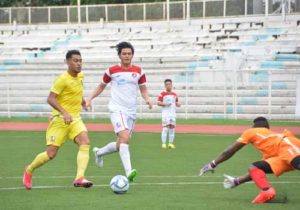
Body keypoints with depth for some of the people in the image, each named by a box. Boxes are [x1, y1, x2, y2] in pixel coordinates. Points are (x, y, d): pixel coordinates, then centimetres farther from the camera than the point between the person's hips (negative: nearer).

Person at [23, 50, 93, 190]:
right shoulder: (62, 79, -14)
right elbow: (50, 99, -21)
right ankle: (29, 170, 25)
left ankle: (79, 178, -31)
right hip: (60, 119, -6)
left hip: (75, 119, 6)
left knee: (85, 142, -22)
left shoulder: (80, 76, 9)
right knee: (51, 153, -4)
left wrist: (83, 102, 30)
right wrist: (64, 113, -31)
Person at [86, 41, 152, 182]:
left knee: (121, 145, 13)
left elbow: (143, 89, 13)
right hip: (117, 109, -5)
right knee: (124, 138, -25)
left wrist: (147, 99, -7)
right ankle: (128, 172, -33)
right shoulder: (112, 71, 0)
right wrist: (90, 99, 5)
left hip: (131, 111, 5)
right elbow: (101, 86, 13)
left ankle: (99, 152, 41)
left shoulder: (138, 71, 6)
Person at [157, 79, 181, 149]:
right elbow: (158, 103, -5)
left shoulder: (174, 94, 14)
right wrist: (165, 104, -18)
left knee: (172, 128, 4)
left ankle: (171, 143, 11)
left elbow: (178, 104, 20)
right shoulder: (162, 94, 0)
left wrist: (178, 104, -3)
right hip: (165, 113, -5)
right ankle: (163, 143, -9)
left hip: (173, 113, 5)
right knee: (165, 128, -11)